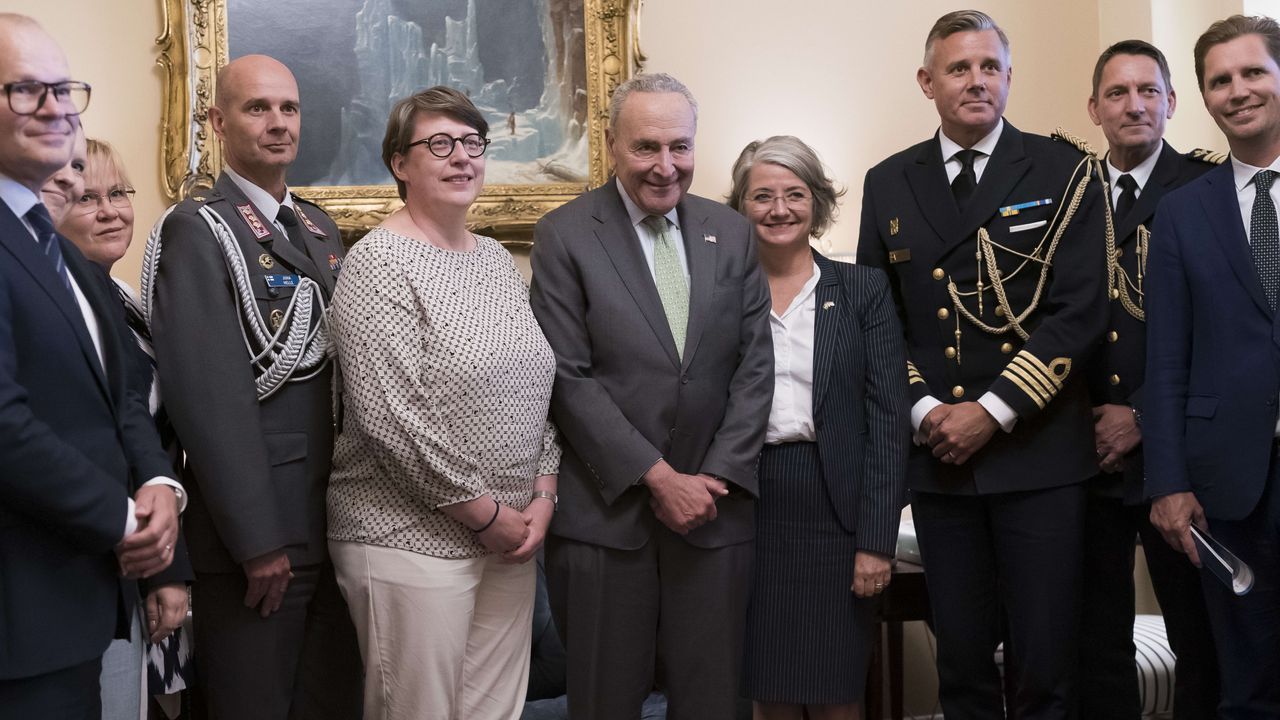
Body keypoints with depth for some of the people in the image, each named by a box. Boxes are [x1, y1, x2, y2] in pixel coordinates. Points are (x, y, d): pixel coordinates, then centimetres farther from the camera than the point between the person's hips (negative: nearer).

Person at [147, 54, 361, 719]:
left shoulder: (320, 229, 13)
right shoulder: (197, 230, -11)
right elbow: (210, 397, -17)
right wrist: (257, 541, -18)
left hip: (335, 519, 7)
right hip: (254, 528, -7)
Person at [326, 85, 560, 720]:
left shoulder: (497, 259, 13)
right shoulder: (379, 264, -10)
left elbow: (536, 389, 14)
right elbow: (387, 416, -17)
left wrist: (542, 495, 1)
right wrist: (483, 512, -13)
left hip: (511, 537, 7)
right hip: (410, 540, -6)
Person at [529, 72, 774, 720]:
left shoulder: (731, 233, 8)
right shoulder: (564, 235, -3)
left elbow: (755, 363, 5)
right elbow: (568, 377, -9)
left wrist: (718, 477, -6)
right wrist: (657, 477, -12)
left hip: (715, 508, 3)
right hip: (606, 513, -3)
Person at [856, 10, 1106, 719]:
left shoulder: (1063, 172, 0)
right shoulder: (888, 184, 9)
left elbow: (1078, 310, -7)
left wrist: (993, 410, -13)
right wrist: (923, 408, -4)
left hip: (1037, 451, -2)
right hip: (936, 451, 3)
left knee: (1044, 661, 1)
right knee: (960, 657, 10)